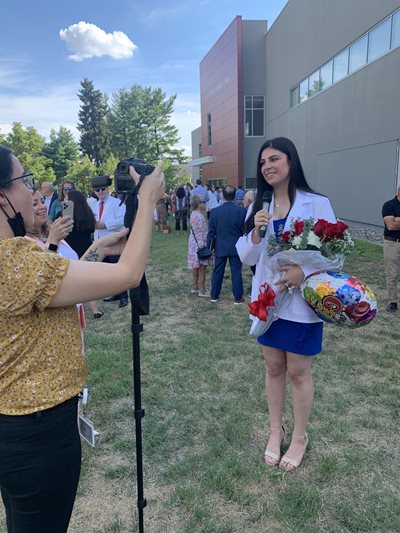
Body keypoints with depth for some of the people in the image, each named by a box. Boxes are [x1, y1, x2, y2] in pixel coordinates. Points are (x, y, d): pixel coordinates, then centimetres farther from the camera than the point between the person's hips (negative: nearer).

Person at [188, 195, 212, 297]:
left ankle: (195, 287, 26)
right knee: (202, 267, -3)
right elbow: (203, 232, -18)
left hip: (195, 243, 10)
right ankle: (202, 290, 2)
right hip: (200, 244, -10)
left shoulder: (194, 214, 10)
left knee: (196, 267, 17)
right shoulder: (199, 216, -21)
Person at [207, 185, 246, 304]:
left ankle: (214, 296, 21)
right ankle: (238, 297, 13)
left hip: (220, 247, 1)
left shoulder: (215, 211, -7)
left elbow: (211, 231, -2)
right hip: (236, 247, -1)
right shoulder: (241, 211, -11)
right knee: (236, 272, 6)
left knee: (217, 271, 12)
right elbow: (245, 230, -5)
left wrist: (209, 247, 7)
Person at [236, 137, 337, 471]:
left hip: (301, 301, -4)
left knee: (298, 371, 9)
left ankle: (300, 437, 30)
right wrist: (256, 233, -17)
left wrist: (305, 271, -24)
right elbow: (247, 258, 2)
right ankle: (276, 430, 35)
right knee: (274, 367, 16)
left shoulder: (316, 204, -9)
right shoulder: (258, 208, 3)